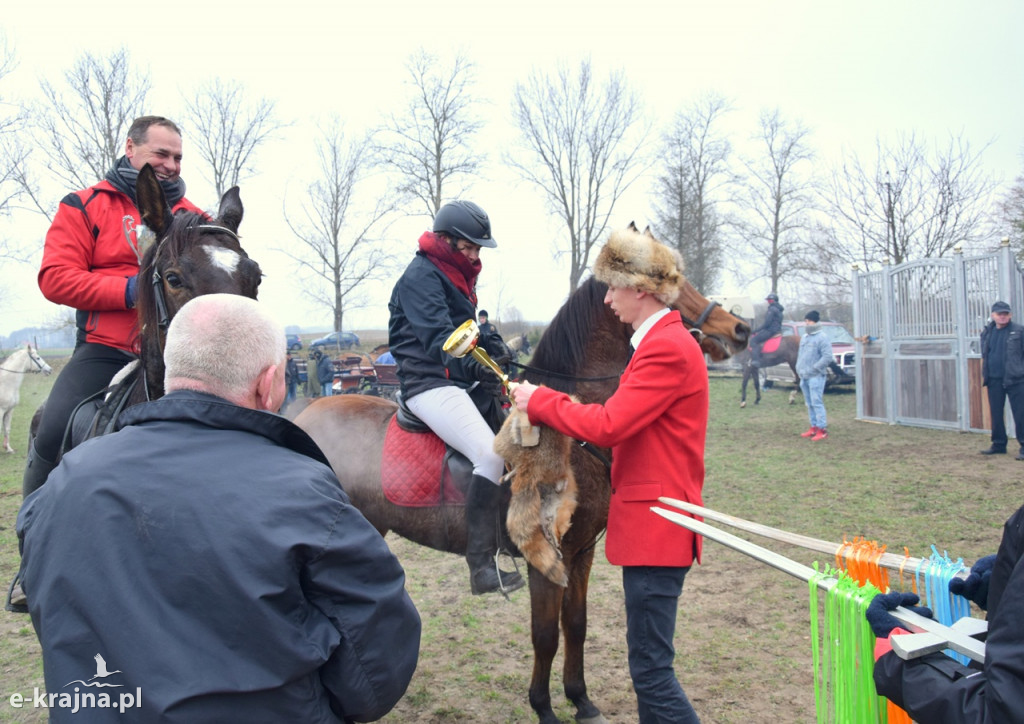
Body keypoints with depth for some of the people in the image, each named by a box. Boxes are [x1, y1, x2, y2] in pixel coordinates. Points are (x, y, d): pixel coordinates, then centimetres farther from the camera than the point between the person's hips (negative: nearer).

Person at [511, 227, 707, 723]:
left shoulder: (667, 349, -17)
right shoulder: (662, 341, 17)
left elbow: (607, 426, -22)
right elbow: (624, 426, 16)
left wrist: (539, 402, -9)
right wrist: (548, 408, 8)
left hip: (655, 525, -11)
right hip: (650, 521, 11)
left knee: (650, 669, -6)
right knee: (649, 666, 18)